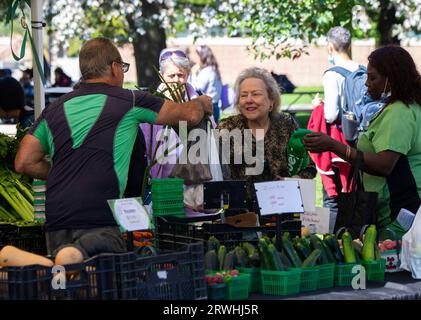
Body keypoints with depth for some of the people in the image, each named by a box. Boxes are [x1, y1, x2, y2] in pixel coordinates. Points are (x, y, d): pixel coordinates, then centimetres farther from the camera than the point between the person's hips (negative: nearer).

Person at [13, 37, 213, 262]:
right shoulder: (129, 101, 9)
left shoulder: (55, 108, 18)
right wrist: (201, 103, 41)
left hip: (55, 218, 4)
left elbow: (23, 163, 15)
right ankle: (80, 251, -36)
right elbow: (190, 115, 17)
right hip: (99, 220, -4)